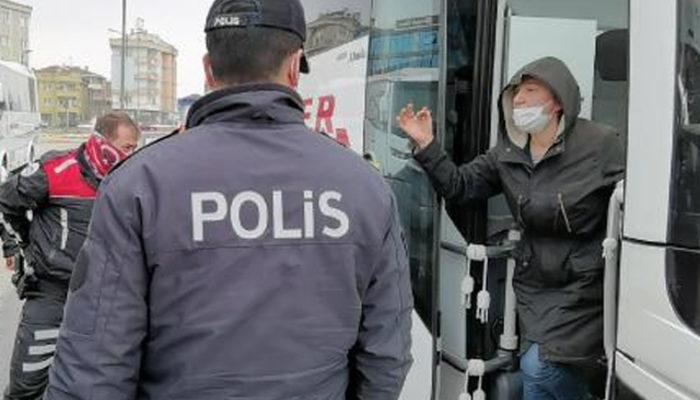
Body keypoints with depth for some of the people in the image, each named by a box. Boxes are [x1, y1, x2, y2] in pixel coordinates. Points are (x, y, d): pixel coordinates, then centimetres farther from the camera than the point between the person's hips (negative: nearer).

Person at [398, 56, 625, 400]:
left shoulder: (599, 144, -11)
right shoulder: (507, 155, 3)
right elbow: (459, 187, 4)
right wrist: (426, 146, -7)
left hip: (583, 285, -5)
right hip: (534, 284, 5)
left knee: (538, 368, -11)